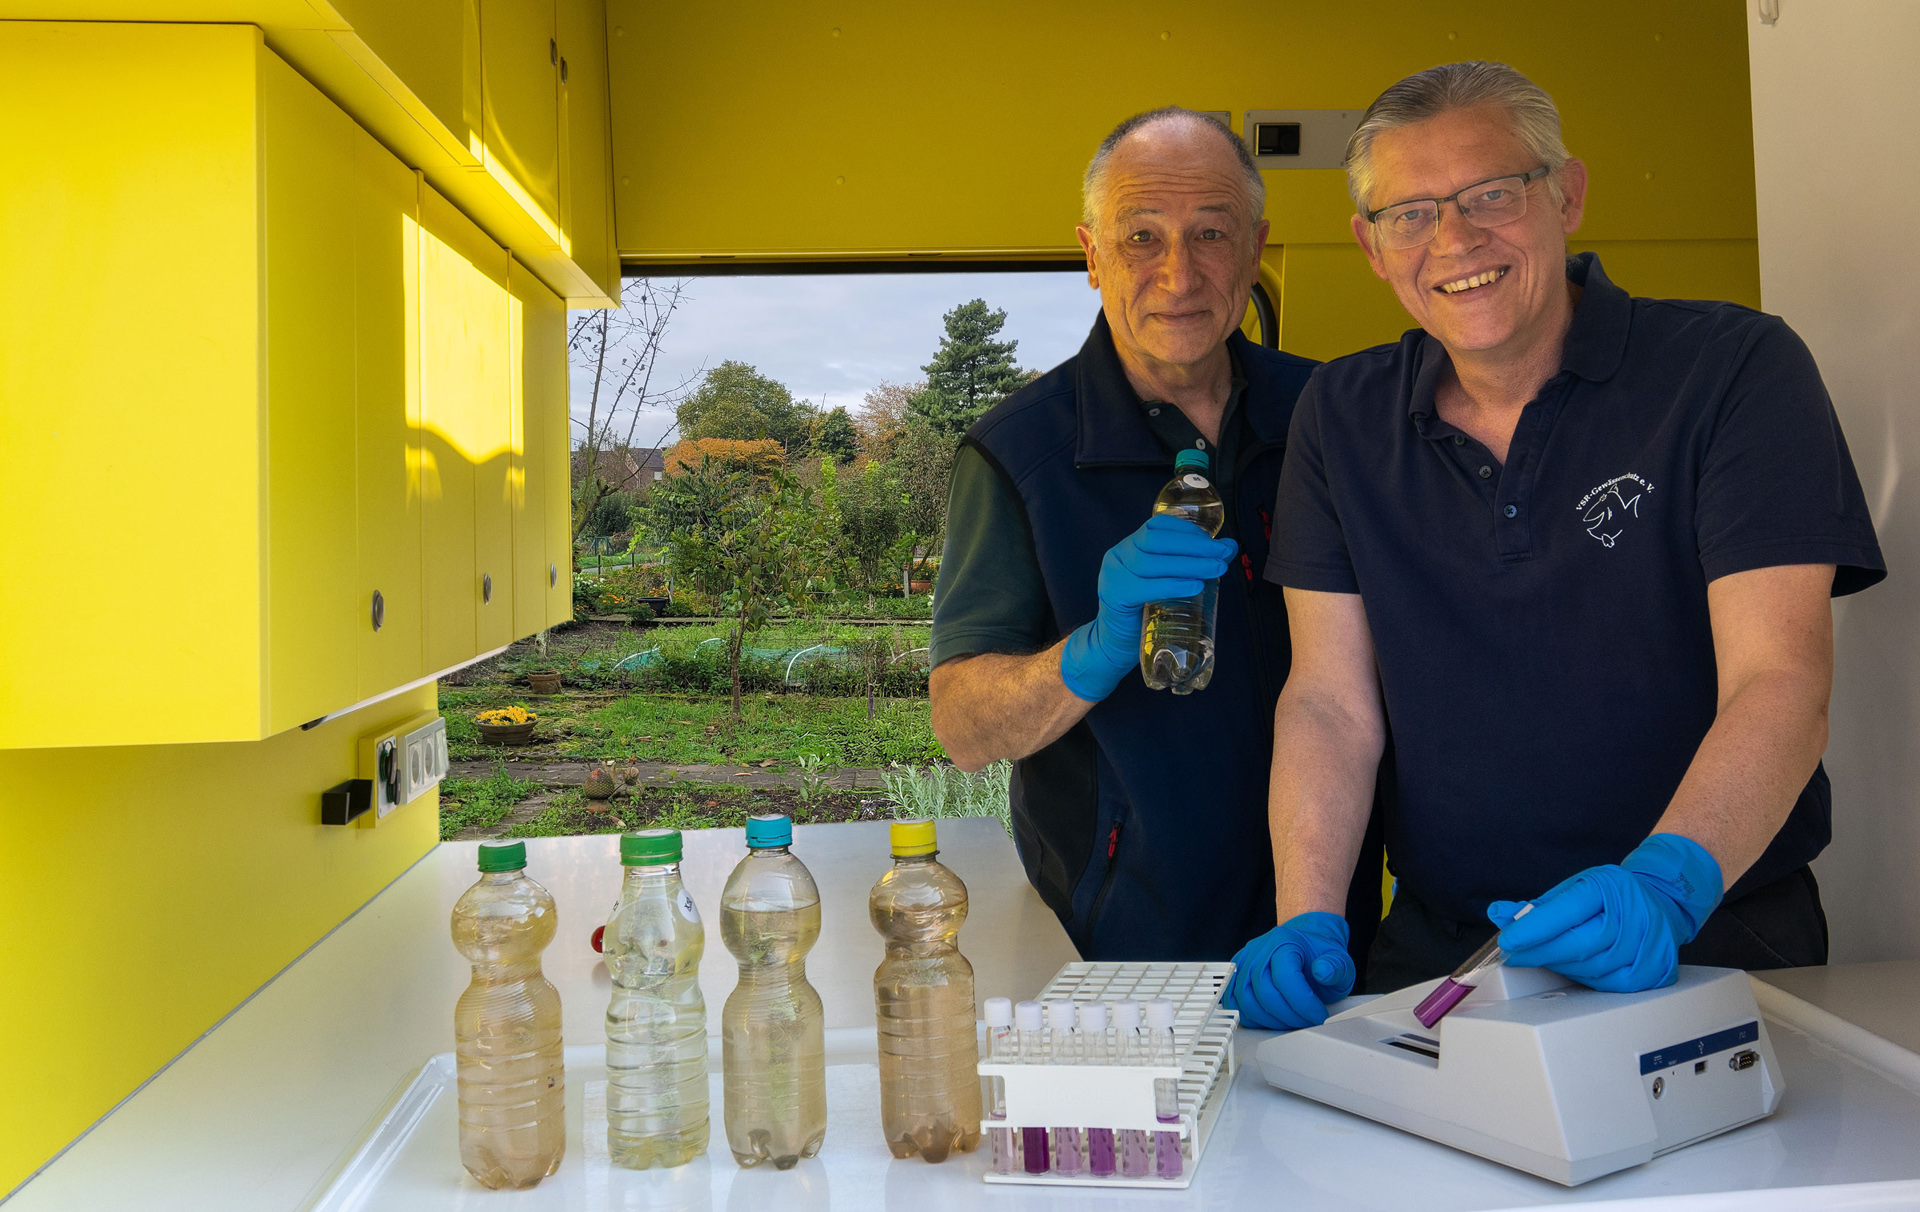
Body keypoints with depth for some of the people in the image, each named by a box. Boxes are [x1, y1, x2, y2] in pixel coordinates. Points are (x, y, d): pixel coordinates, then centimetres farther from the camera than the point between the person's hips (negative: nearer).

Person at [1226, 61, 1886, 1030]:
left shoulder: (1738, 369, -5)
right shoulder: (1343, 415, 5)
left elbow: (1780, 684, -14)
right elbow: (1332, 701, -1)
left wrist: (1667, 880, -32)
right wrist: (1307, 921, -15)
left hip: (1716, 944, -2)